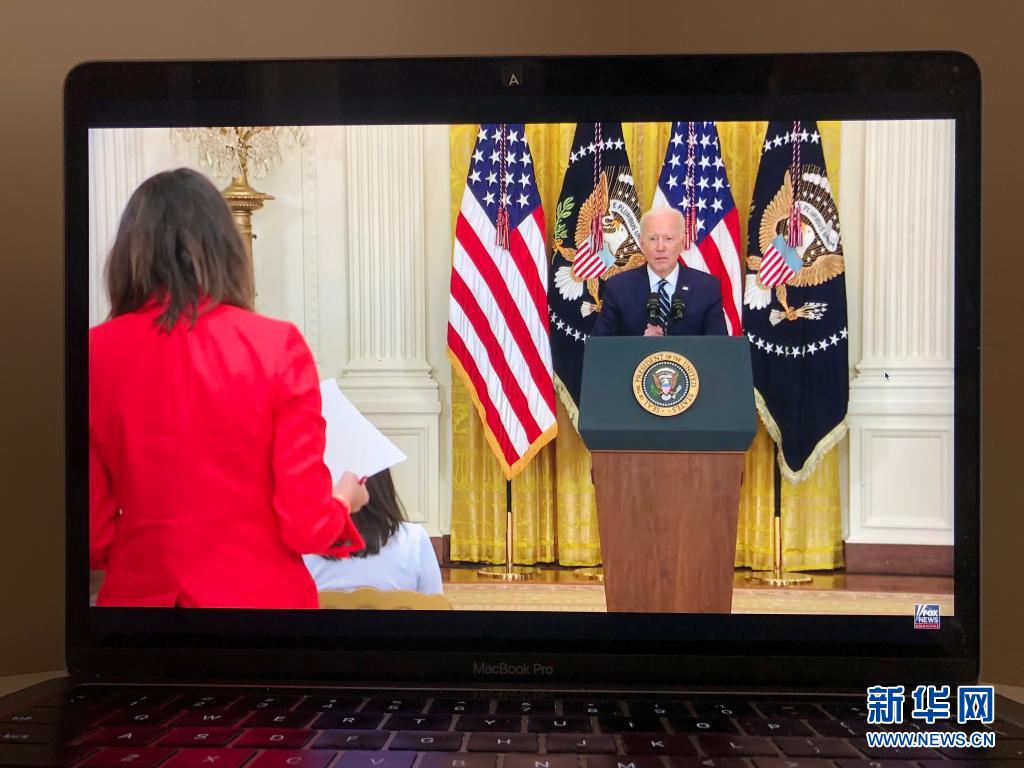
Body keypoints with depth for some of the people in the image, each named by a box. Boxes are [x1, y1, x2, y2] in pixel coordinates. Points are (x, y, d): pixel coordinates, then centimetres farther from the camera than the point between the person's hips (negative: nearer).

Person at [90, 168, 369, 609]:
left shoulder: (96, 354, -9)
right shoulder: (276, 346, -15)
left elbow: (92, 534, -3)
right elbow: (307, 525, -13)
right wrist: (345, 498, 8)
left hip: (138, 594, 2)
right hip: (256, 594, -1)